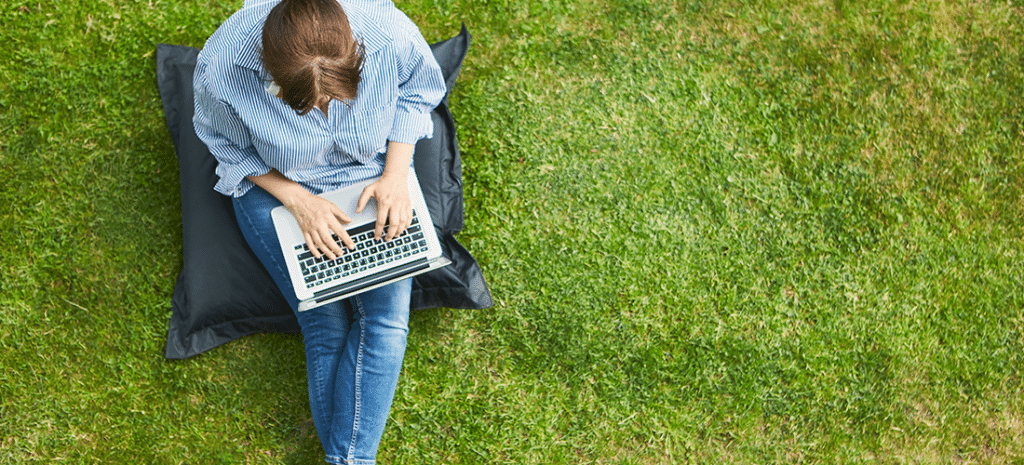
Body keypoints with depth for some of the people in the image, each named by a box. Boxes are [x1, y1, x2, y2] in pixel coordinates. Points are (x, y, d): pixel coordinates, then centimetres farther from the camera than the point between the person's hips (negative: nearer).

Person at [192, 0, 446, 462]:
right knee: (326, 323, -13)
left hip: (373, 173, 1)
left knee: (387, 316, -14)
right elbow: (232, 149, -9)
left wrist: (396, 174, -15)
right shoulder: (221, 69, -31)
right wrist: (298, 201, -21)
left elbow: (417, 91, -4)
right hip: (275, 182, -1)